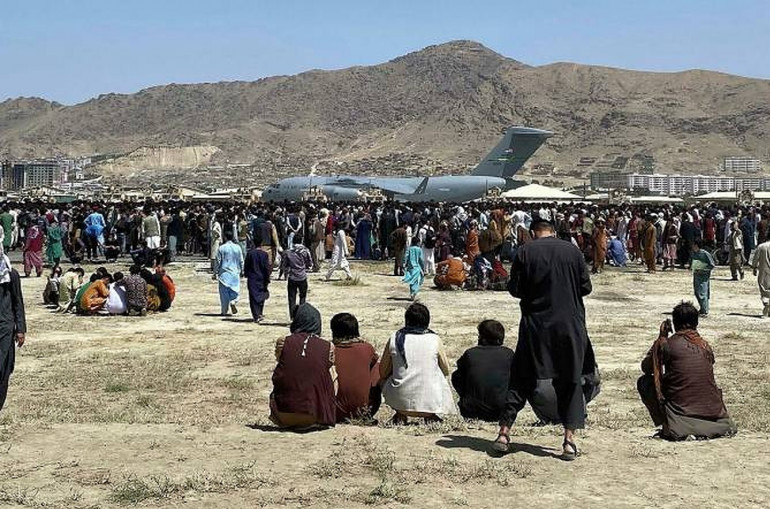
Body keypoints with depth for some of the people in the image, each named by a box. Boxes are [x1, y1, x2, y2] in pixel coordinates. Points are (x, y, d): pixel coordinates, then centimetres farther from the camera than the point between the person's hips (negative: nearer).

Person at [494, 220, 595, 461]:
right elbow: (586, 287, 4)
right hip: (569, 325, 1)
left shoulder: (525, 251, -4)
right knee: (570, 381, 9)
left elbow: (514, 289, -3)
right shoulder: (572, 251, 0)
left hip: (534, 324, 0)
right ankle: (569, 440, 4)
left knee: (520, 378, 10)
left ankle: (504, 432, 9)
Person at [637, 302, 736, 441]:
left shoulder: (669, 344, -6)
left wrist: (661, 338, 13)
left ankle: (668, 424, 1)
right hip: (712, 412, 4)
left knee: (643, 382, 12)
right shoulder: (705, 346, 6)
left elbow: (646, 367, 9)